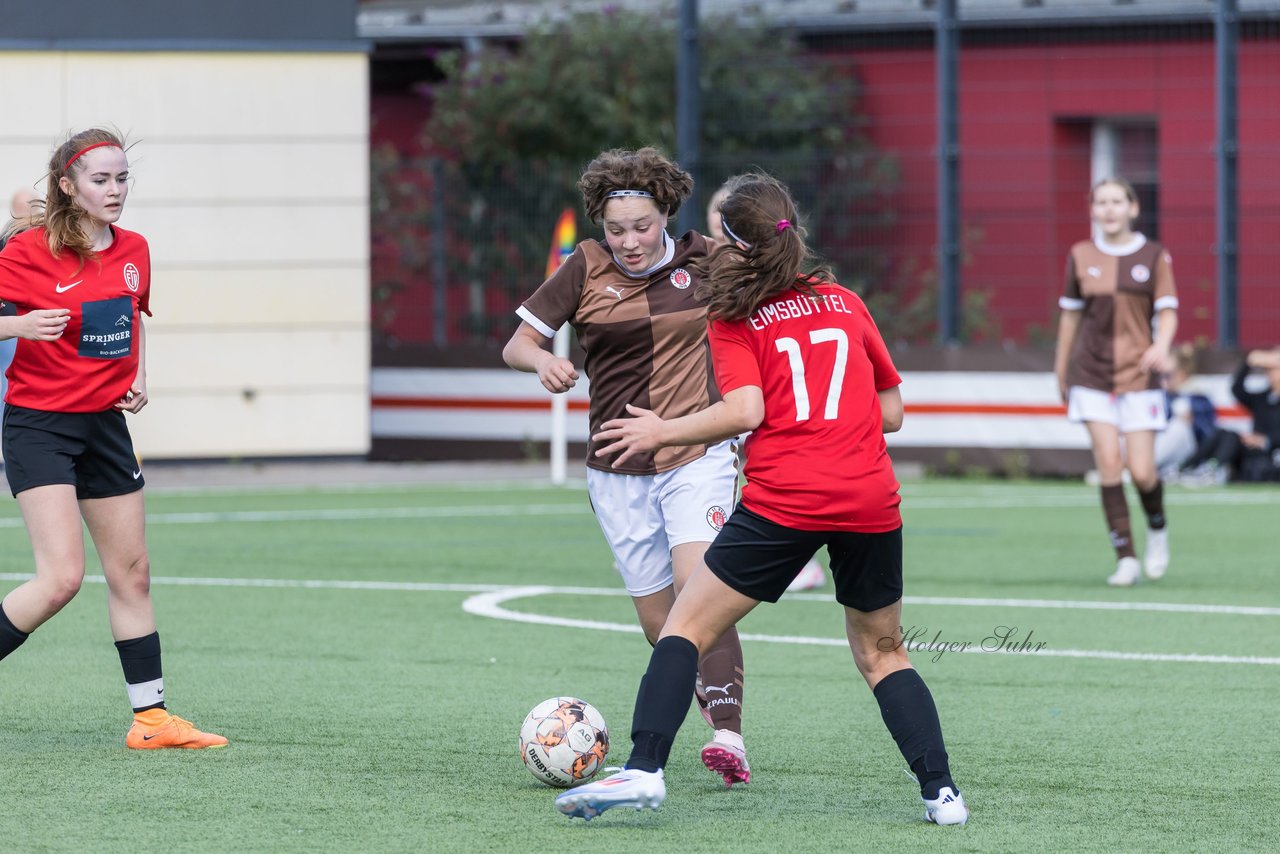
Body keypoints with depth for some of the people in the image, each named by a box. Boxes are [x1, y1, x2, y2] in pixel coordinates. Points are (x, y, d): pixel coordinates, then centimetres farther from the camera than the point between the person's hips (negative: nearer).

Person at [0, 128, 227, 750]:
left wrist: (139, 382, 7)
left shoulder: (133, 251, 6)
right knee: (61, 578, -17)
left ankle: (151, 719, 17)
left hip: (105, 422, 7)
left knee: (132, 573, 9)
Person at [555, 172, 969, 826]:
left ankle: (644, 771, -10)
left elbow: (745, 410, -10)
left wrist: (661, 433, 1)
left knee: (686, 626, 4)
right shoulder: (845, 303, 16)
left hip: (783, 500, -4)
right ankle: (940, 790, 5)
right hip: (872, 501, 4)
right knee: (882, 654, 18)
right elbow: (892, 413, 19)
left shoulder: (735, 319, 4)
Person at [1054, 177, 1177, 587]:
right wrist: (1061, 370, 18)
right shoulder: (1080, 256, 6)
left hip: (1138, 373, -1)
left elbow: (1168, 311, -1)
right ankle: (1126, 557, -5)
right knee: (1109, 461, -10)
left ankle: (1157, 528, 25)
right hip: (1091, 375, 1)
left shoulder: (1154, 256, 2)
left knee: (1141, 472, -7)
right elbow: (1070, 315, 14)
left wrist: (1162, 345, -22)